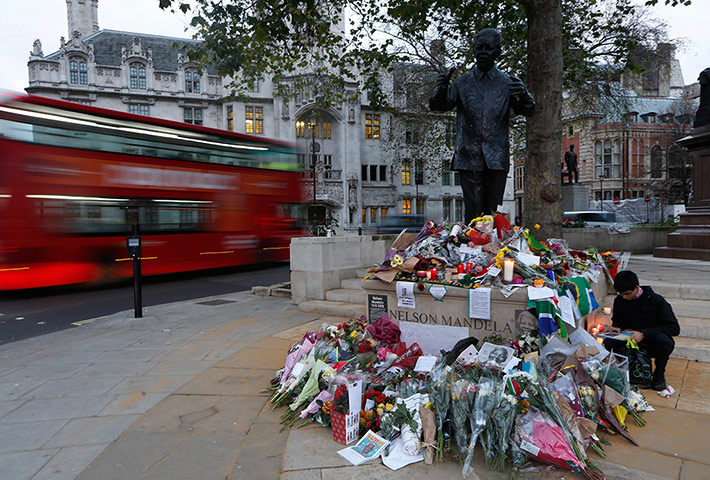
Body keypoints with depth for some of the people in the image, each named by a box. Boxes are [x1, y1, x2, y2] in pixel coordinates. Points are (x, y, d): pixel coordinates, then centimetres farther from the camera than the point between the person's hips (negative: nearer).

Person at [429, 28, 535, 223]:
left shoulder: (508, 83, 12)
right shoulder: (463, 82, 11)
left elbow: (528, 111, 7)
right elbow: (438, 106, 4)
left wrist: (524, 95, -16)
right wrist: (441, 90, -19)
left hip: (496, 158, 1)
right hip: (468, 157, -1)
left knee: (494, 212, 0)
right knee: (473, 212, -4)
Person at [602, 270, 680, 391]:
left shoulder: (656, 300, -14)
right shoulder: (619, 300, -1)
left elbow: (674, 328, -17)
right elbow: (618, 320, 16)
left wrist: (644, 333, -28)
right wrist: (616, 328, -11)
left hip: (652, 345, -3)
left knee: (662, 340, -38)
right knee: (608, 343, -26)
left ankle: (659, 373, -7)